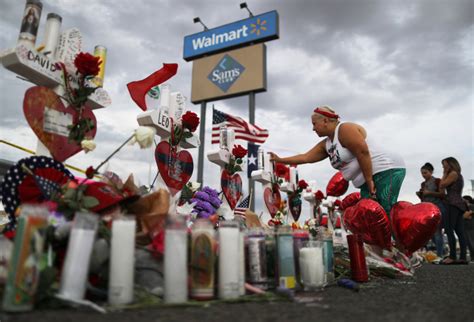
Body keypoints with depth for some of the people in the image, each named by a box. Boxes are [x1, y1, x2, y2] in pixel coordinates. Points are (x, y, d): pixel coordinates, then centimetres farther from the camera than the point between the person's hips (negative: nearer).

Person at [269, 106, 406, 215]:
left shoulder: (345, 129, -11)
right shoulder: (326, 144, 16)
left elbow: (363, 153, -20)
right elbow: (306, 157, 17)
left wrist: (369, 180, -19)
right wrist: (279, 160, 14)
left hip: (386, 171, -9)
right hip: (367, 182, 9)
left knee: (387, 215, -17)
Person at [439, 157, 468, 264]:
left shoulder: (453, 173, -4)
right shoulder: (459, 175, 24)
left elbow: (442, 185, -6)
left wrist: (444, 174, 2)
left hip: (453, 203, -10)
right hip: (459, 204, 10)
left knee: (449, 230, -13)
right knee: (459, 232, 4)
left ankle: (452, 256, -18)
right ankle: (463, 257, 1)